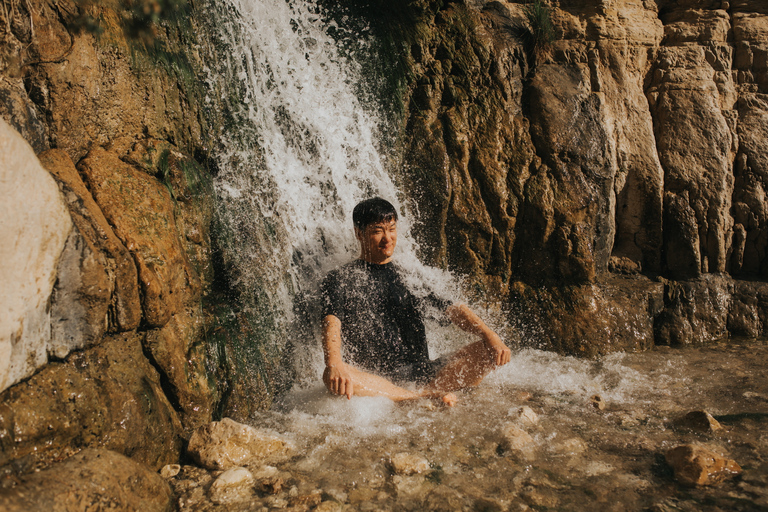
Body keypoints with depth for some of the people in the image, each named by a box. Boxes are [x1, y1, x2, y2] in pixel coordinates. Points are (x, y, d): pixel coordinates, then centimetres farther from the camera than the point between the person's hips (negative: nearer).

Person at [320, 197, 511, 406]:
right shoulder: (340, 280, 5)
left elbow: (453, 309, 7)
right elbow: (331, 324, -12)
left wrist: (489, 335, -11)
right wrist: (334, 363, -34)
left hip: (422, 372, 3)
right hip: (375, 380, -2)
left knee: (491, 350, -13)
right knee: (332, 377, -37)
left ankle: (427, 391, -24)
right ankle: (429, 397, -24)